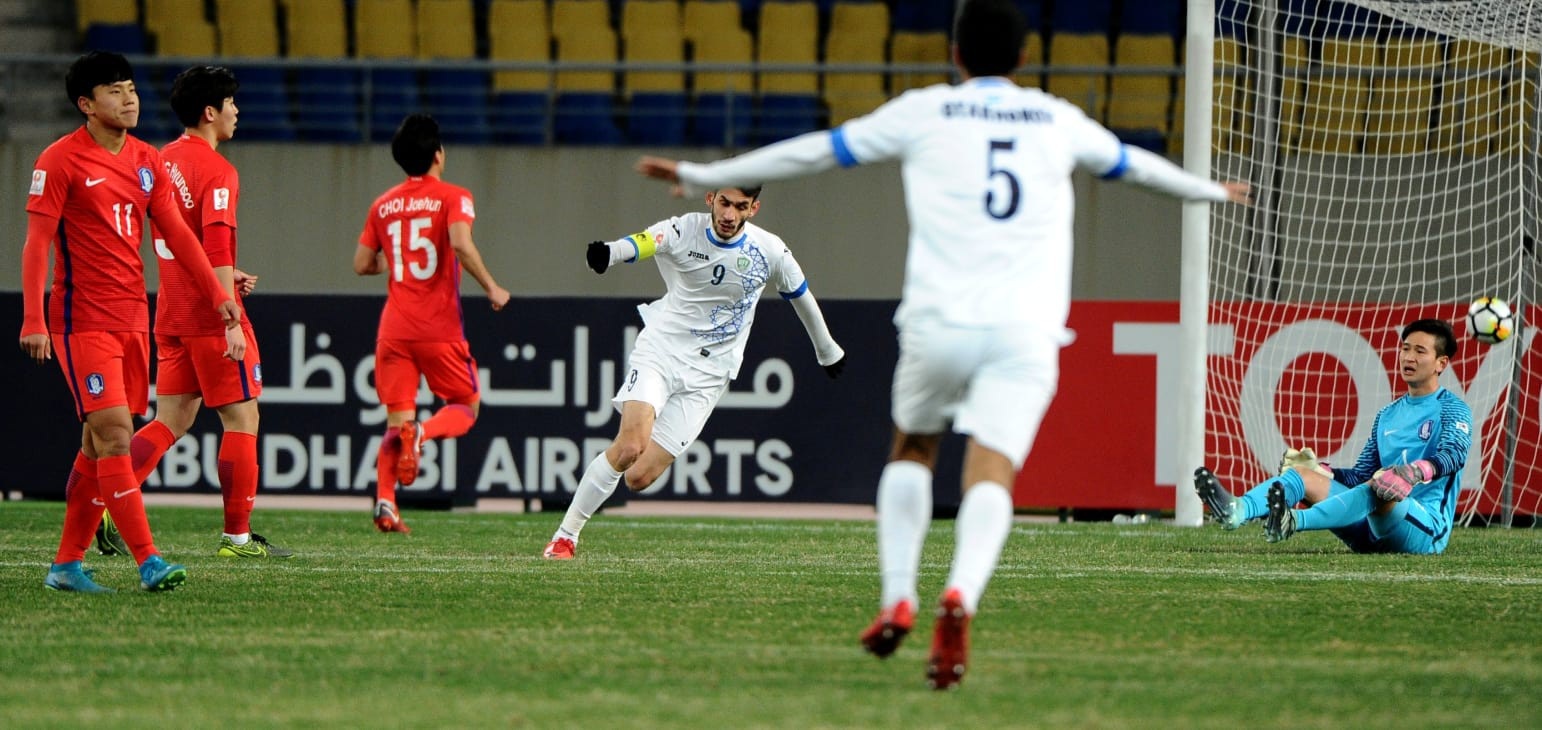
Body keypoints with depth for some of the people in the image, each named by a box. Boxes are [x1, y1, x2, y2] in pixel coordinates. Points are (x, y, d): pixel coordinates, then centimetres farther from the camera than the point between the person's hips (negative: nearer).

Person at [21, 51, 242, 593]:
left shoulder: (147, 162, 11)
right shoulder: (60, 161, -8)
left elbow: (177, 234, 13)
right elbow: (37, 243, -10)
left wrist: (219, 296, 6)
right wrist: (33, 320, -18)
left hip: (132, 319, 7)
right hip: (83, 319, -7)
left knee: (100, 444, 9)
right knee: (113, 433, -14)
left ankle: (67, 563, 16)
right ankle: (148, 561, -18)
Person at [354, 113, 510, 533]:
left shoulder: (383, 206, 12)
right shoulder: (452, 197, -3)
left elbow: (362, 265, 14)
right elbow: (461, 245, -20)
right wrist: (491, 289, -10)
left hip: (394, 328, 4)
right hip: (439, 328, -4)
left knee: (397, 418, 6)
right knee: (466, 407, 11)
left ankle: (385, 503, -13)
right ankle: (422, 433, -21)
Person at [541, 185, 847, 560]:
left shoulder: (770, 251, -2)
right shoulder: (684, 230, -9)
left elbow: (801, 297, 17)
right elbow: (641, 243, -31)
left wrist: (828, 352, 32)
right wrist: (608, 253, -56)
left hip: (706, 377, 2)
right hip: (660, 348, -2)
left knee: (639, 477, -12)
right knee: (630, 446, -24)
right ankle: (566, 533, -7)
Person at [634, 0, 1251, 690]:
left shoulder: (924, 112, 11)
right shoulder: (1057, 121, 17)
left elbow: (814, 151, 15)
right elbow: (1134, 163, 35)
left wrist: (701, 175, 24)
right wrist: (1212, 191, 55)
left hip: (940, 322, 0)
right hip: (1026, 332, 0)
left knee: (911, 450, 24)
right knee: (990, 476, -9)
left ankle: (896, 600, 10)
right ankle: (960, 597, -37)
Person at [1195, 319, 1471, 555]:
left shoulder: (1452, 409, 2)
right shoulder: (1387, 415, 23)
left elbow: (1455, 454, -18)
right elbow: (1360, 476, 24)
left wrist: (1416, 472, -38)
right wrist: (1319, 469, 5)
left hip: (1427, 528, -7)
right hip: (1371, 532, 7)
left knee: (1381, 489, -38)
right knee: (1303, 474, -9)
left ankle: (1294, 522, -62)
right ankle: (1237, 511, -41)